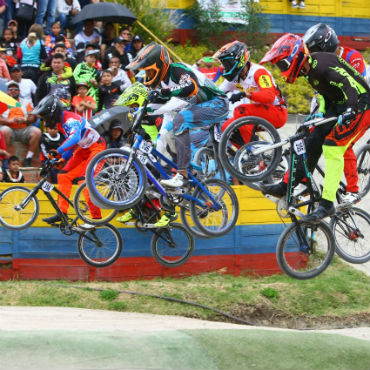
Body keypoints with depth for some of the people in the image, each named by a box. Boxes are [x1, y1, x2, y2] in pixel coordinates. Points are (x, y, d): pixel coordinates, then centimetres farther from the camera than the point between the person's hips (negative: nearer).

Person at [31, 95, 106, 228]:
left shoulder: (71, 120, -27)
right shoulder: (60, 122, 4)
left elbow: (75, 137, -45)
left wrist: (58, 151, -51)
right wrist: (63, 159, 4)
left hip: (96, 147, -10)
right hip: (84, 148, 10)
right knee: (64, 176, 0)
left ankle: (96, 218, -12)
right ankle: (62, 212, 2)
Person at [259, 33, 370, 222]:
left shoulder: (323, 65, -27)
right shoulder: (309, 68, 4)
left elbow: (351, 87, -35)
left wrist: (349, 113, -46)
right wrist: (322, 114, 14)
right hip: (337, 107, 9)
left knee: (332, 148, -19)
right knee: (312, 142, 3)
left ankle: (327, 204, -20)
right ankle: (286, 187, 8)